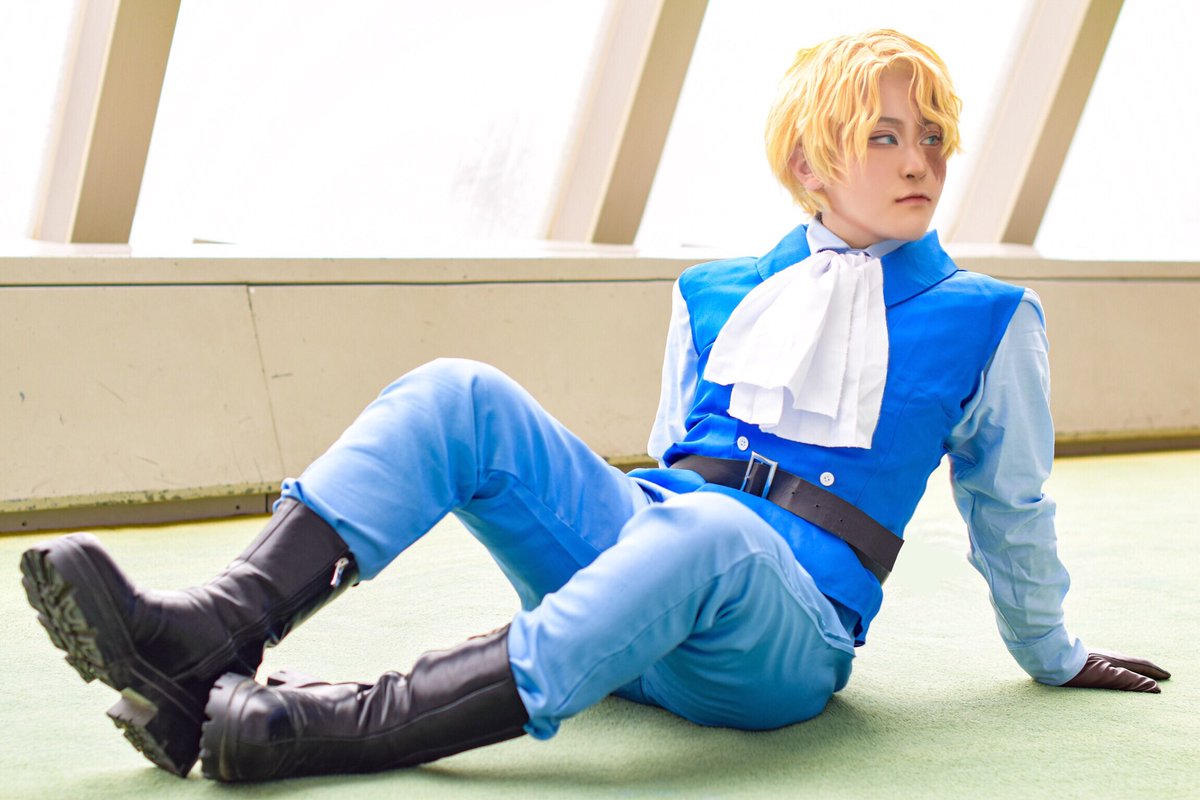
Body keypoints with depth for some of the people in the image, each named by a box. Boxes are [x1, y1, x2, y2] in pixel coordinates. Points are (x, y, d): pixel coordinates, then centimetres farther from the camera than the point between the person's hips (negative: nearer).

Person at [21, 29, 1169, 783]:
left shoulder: (986, 322, 10)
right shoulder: (716, 296, 19)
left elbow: (1009, 512, 21)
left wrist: (1052, 656, 30)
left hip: (783, 638, -4)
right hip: (640, 539, 4)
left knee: (702, 534, -41)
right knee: (460, 395, -19)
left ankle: (314, 729, -52)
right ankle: (214, 633, -39)